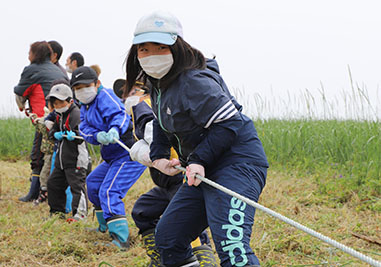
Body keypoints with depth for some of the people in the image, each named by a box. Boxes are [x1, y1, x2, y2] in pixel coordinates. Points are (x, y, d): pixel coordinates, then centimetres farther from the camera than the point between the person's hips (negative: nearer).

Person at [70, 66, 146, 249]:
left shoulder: (105, 96, -12)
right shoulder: (85, 106, 14)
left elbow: (119, 114, -29)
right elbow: (84, 128, -3)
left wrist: (115, 130, -51)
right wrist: (98, 136, -25)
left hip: (130, 154, -11)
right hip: (113, 157, 11)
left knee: (109, 192, -22)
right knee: (93, 183, 26)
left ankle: (120, 239, -29)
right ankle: (105, 227, 41)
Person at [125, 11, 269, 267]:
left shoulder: (194, 82, -19)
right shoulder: (159, 83, 11)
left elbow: (228, 124, -22)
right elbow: (162, 123, 27)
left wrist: (199, 159, -23)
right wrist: (158, 156, 12)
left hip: (237, 163, -11)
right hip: (205, 170, 11)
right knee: (167, 236, 15)